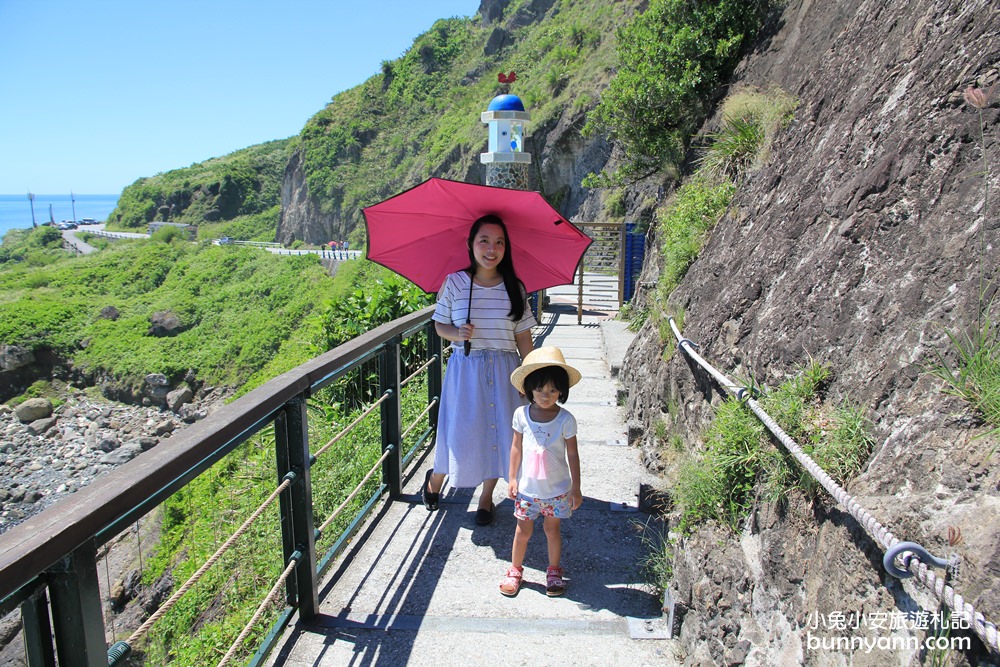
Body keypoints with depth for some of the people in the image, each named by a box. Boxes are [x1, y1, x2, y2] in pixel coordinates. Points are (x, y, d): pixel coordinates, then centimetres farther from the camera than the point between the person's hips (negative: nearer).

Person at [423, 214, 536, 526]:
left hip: (504, 369, 2)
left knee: (498, 432, 7)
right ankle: (436, 478, 36)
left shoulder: (514, 288, -1)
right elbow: (440, 324, 4)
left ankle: (486, 497, 30)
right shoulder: (454, 283, -4)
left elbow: (523, 338, 3)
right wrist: (457, 333, -18)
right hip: (465, 368, -1)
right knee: (460, 431, 4)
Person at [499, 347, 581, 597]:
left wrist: (576, 489, -3)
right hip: (527, 487, 1)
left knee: (552, 530, 13)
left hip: (557, 489, -1)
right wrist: (512, 478, 2)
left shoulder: (565, 419, -14)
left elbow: (572, 454, -6)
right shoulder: (521, 415, -9)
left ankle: (554, 571, 35)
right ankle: (515, 570, 33)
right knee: (523, 530, 12)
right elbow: (517, 447, 1)